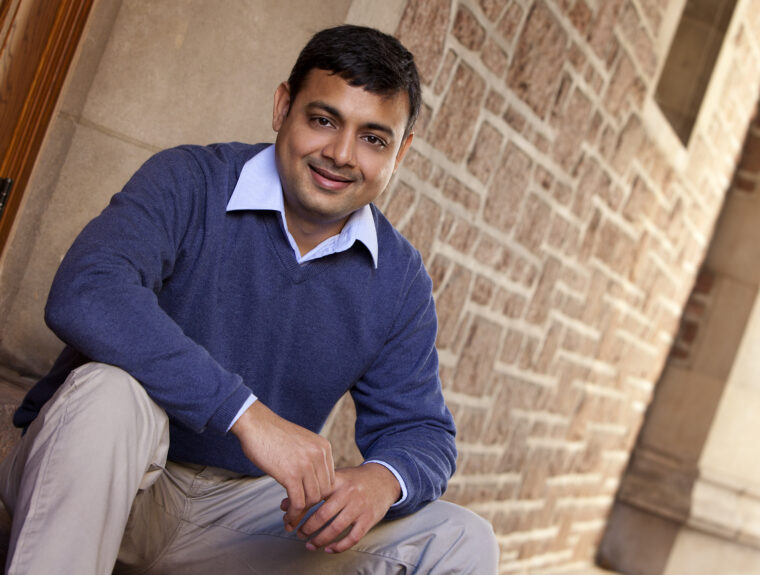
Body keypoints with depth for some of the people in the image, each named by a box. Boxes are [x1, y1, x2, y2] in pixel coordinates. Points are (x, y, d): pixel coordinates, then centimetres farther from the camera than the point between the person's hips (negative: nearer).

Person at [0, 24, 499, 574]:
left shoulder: (399, 279, 2)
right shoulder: (189, 182, -12)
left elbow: (421, 431, 4)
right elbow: (84, 295, -30)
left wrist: (380, 481, -22)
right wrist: (248, 414, -37)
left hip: (243, 511, 4)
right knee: (113, 390, -37)